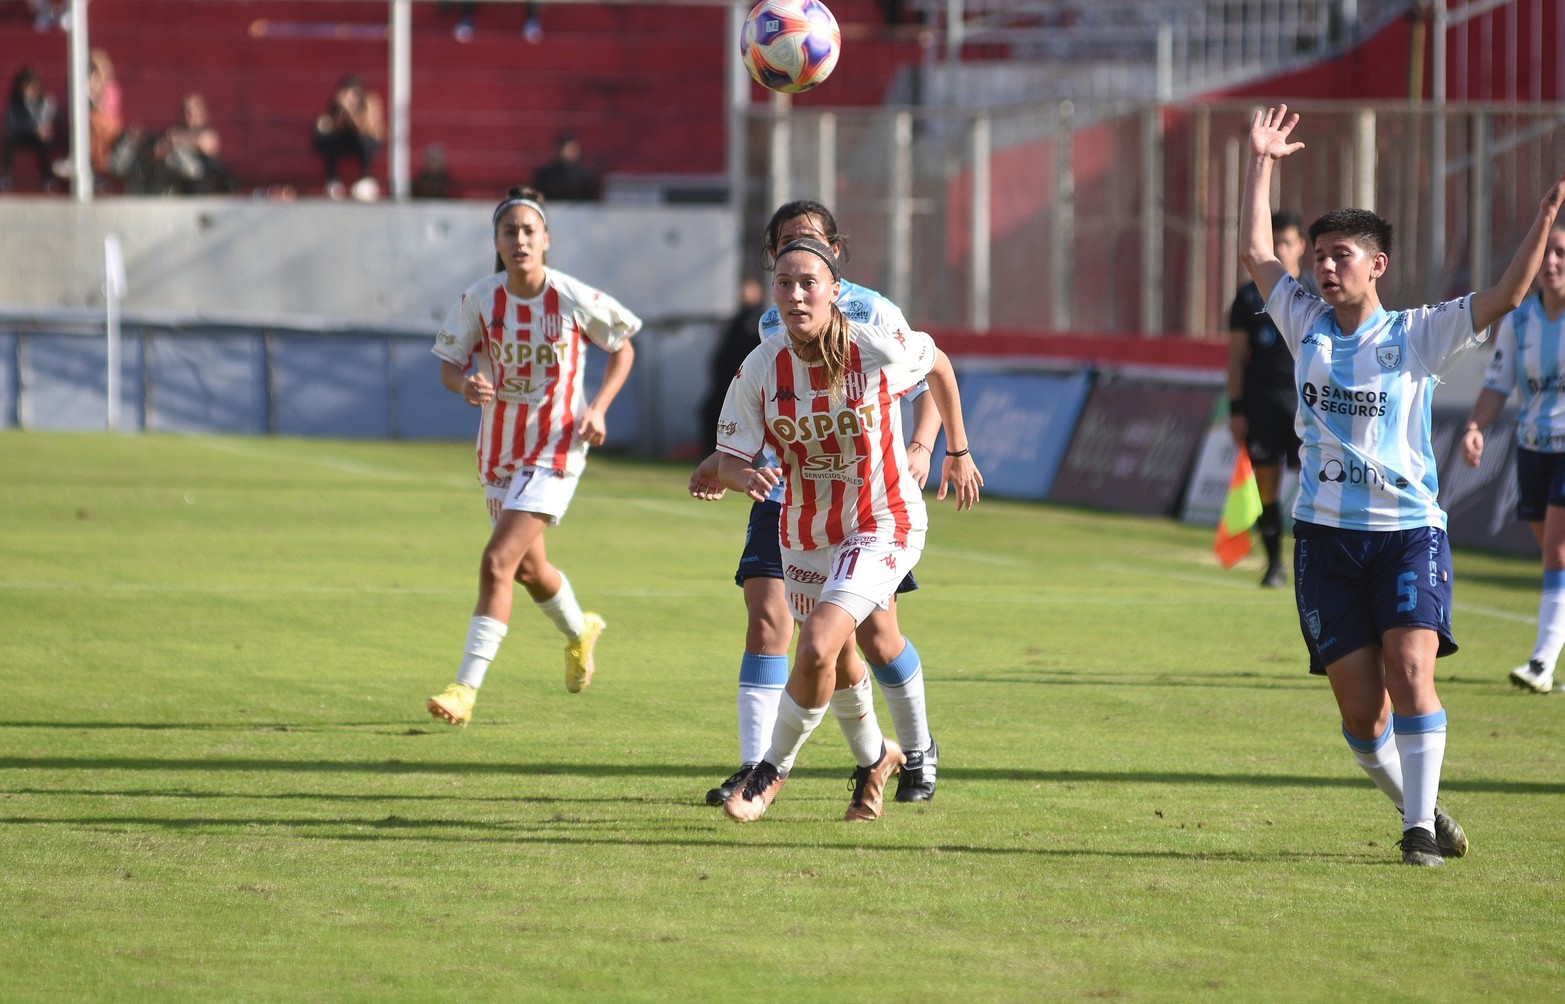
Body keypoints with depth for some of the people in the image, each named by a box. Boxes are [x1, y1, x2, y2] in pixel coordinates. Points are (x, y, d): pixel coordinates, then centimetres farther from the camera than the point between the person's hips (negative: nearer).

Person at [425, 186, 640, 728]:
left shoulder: (575, 299, -14)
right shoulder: (479, 300, -9)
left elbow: (622, 349, 3)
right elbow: (449, 362, -1)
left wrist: (598, 408, -10)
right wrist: (464, 385, -24)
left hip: (555, 451, -4)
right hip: (499, 451, 4)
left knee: (498, 561, -18)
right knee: (529, 568, 22)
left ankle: (466, 688, -18)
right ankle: (579, 632, 54)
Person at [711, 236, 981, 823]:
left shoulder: (879, 350, -21)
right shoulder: (760, 371, -15)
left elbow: (937, 363, 2)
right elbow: (728, 459, -9)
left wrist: (957, 451, 11)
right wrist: (745, 477, -34)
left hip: (883, 526, -4)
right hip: (805, 530, 4)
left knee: (816, 649, -22)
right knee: (836, 659, 22)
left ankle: (772, 770, 0)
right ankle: (874, 758, 51)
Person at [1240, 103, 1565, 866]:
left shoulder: (1416, 336, -1)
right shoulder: (1306, 325, 8)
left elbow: (1504, 297, -8)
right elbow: (1255, 253, 10)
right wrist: (1260, 163, 9)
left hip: (1408, 530, -3)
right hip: (1325, 535, 3)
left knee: (1410, 669, -19)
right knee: (1360, 708, 0)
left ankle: (1421, 827, -13)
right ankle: (1417, 809, 21)